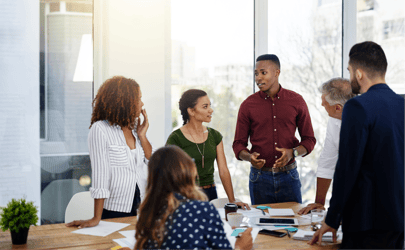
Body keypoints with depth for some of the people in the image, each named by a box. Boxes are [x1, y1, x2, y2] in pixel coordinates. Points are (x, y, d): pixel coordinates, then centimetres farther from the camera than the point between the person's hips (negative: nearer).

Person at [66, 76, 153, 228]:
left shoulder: (135, 127, 8)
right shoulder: (100, 130, -11)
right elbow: (100, 173, -16)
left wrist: (142, 136, -3)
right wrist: (96, 218, -17)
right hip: (114, 210, -6)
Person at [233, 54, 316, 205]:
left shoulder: (296, 101, 2)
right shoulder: (248, 105, 1)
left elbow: (309, 139, 6)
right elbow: (238, 144, 4)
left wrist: (293, 153, -13)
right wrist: (249, 157, -18)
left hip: (289, 176, 0)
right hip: (260, 178, 0)